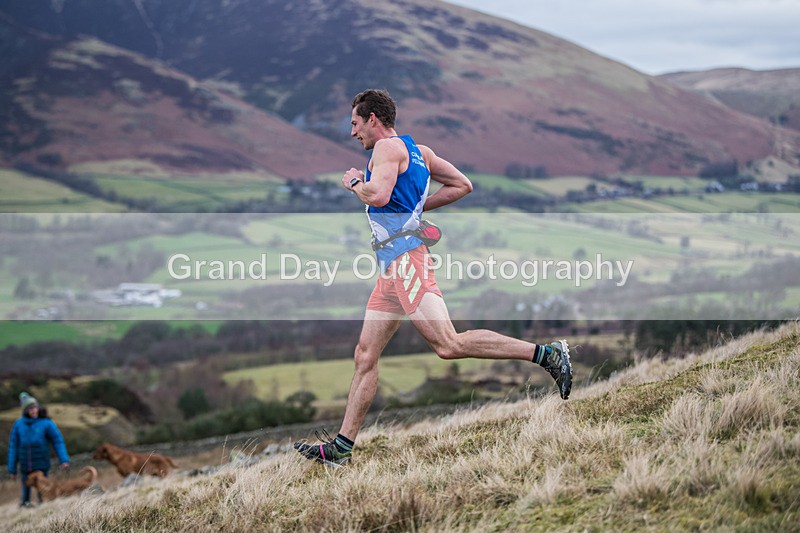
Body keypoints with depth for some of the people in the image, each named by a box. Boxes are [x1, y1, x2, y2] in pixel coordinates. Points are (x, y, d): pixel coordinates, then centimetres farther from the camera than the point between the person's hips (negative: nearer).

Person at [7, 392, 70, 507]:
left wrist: (64, 460, -24)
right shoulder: (18, 425, -1)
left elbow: (58, 441, -11)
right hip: (25, 467, 2)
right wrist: (12, 469, 2)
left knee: (42, 493, -2)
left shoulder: (46, 423, -8)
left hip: (42, 466, -2)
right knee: (25, 496, 6)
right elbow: (13, 447, 3)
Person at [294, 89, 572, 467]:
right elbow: (462, 185, 25)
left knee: (448, 344, -19)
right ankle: (340, 447, 8)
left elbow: (379, 194, -22)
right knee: (365, 355, 7)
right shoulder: (417, 151, 23)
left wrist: (354, 182, -2)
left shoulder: (388, 146, -5)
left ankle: (545, 353, -18)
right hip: (393, 267, 10)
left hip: (405, 257, -10)